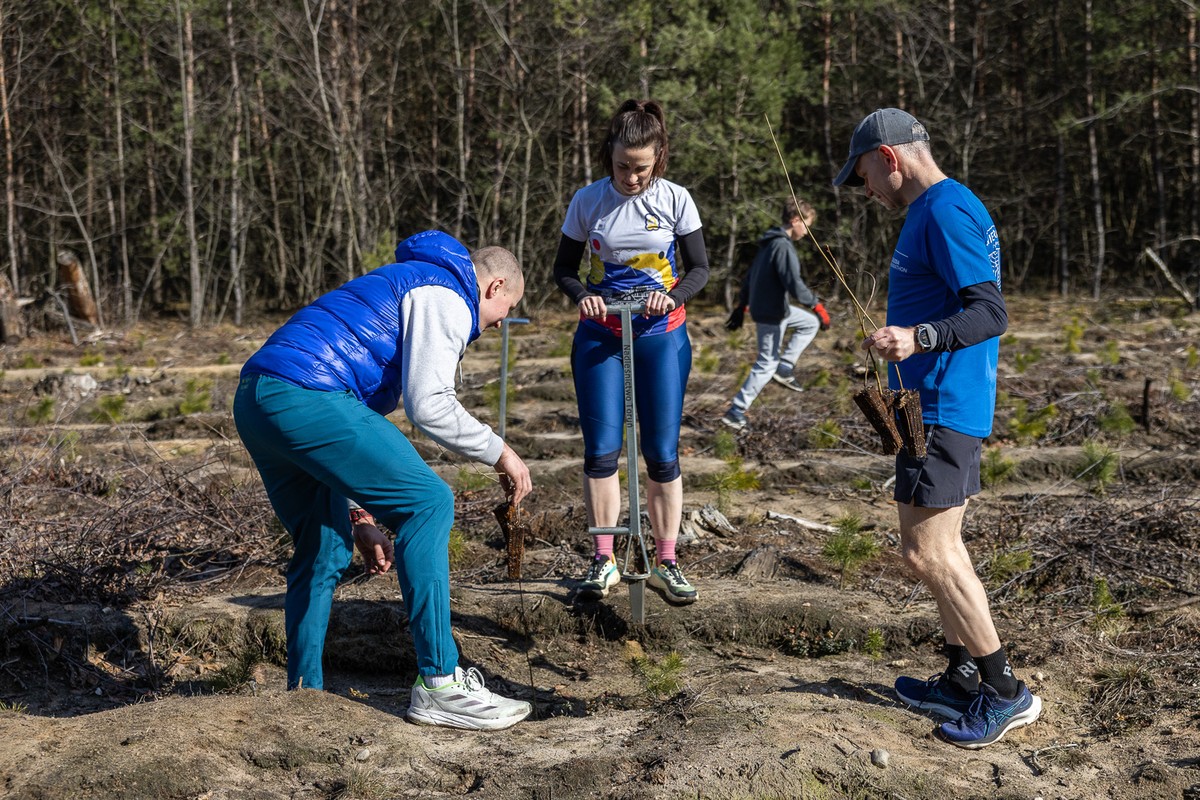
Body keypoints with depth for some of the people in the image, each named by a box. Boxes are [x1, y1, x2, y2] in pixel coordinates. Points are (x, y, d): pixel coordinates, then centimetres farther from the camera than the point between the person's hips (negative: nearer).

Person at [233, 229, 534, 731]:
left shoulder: (403, 287, 34)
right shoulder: (445, 298, 4)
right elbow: (429, 405, -9)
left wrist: (359, 518, 26)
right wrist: (499, 453, 4)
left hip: (255, 402, 10)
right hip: (304, 394, -10)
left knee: (324, 549, 19)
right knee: (427, 503, -9)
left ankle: (303, 695, 24)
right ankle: (440, 686, -8)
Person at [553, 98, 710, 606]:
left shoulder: (676, 200, -3)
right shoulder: (588, 201, -2)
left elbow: (699, 268, 2)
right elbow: (563, 268, 5)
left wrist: (674, 296, -19)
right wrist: (581, 295, -16)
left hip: (661, 335, 0)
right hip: (600, 335, 1)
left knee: (662, 453, -1)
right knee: (601, 449, -3)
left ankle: (666, 563, 9)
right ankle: (604, 560, 7)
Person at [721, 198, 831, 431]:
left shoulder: (769, 243, 9)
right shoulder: (783, 247, -22)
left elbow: (749, 278, 16)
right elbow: (795, 285, -27)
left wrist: (741, 307, 22)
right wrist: (818, 307, -17)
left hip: (765, 308, 10)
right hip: (772, 314, -10)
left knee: (810, 323, 21)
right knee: (766, 364, 0)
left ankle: (785, 366, 14)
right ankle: (736, 412, 3)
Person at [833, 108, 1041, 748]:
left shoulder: (946, 212, -14)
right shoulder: (939, 210, 18)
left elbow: (989, 313, -23)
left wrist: (918, 337, -37)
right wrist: (905, 339, 31)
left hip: (940, 410, -11)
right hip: (938, 405, 11)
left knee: (926, 552, -11)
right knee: (940, 546, 15)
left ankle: (1006, 692, -4)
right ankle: (963, 680, 22)